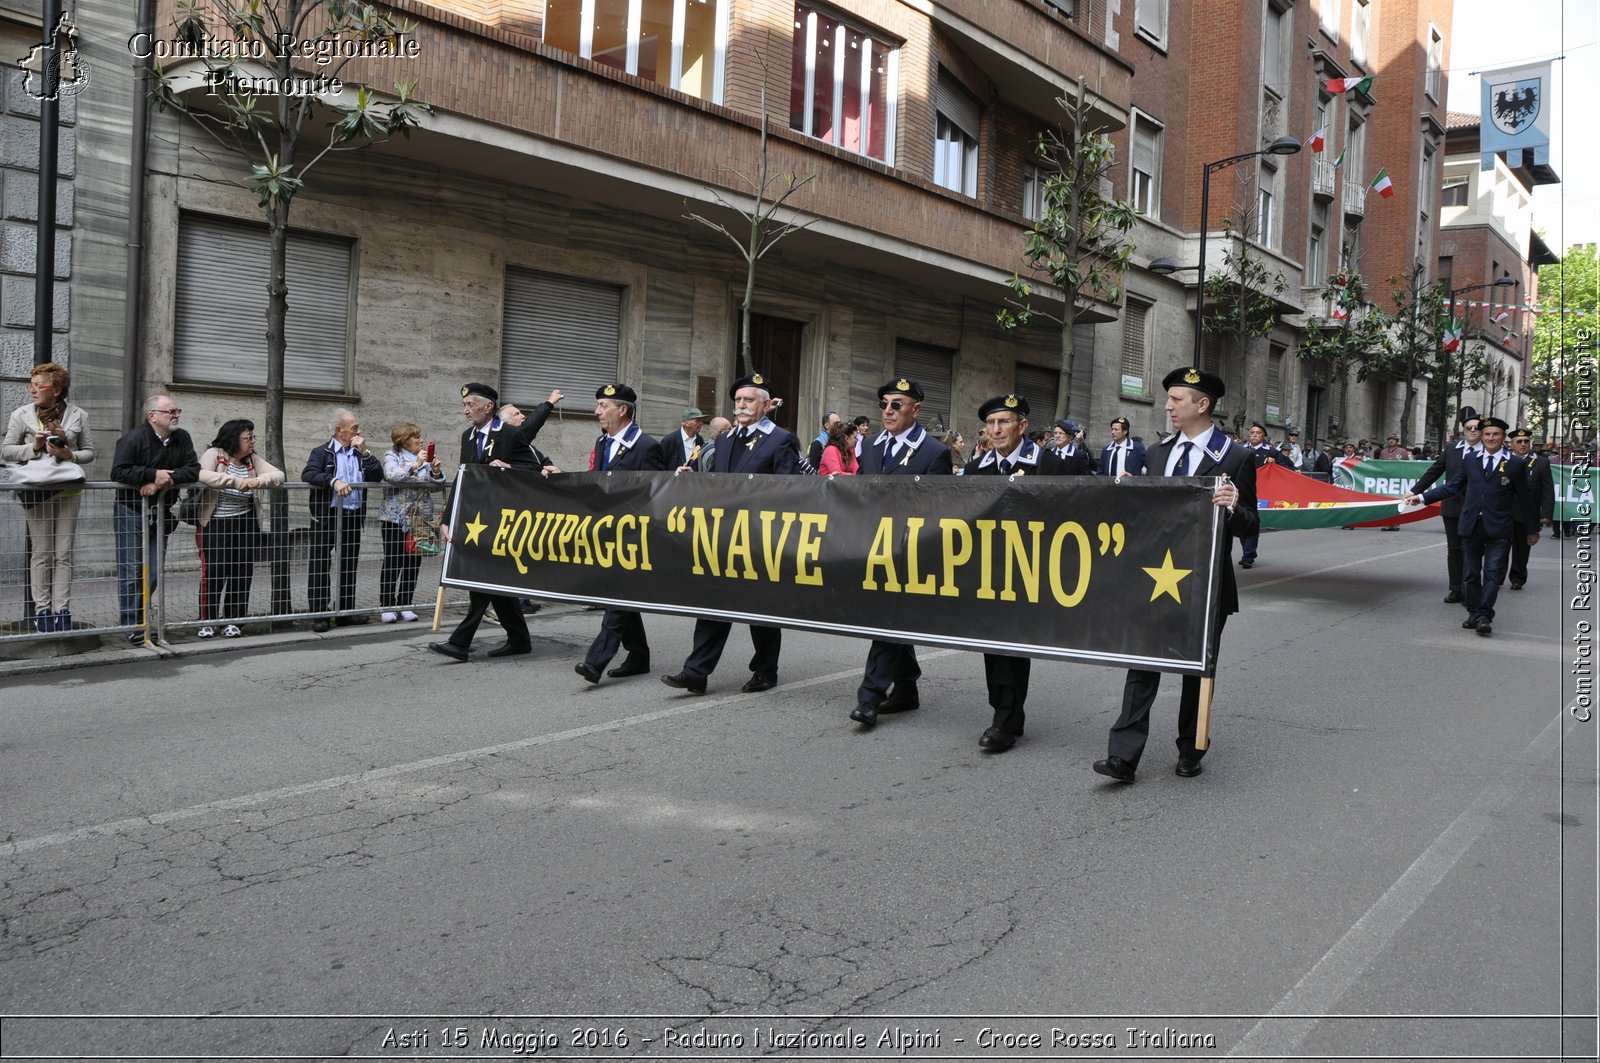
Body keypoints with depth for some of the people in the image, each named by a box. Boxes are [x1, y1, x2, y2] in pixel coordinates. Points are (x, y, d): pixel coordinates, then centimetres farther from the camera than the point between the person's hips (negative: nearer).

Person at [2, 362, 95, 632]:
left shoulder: (78, 415, 4)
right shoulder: (22, 414, 3)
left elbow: (89, 452, 7)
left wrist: (70, 455, -13)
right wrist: (33, 447, -12)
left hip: (68, 491, 1)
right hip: (36, 491, -1)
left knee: (64, 553, 3)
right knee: (41, 553, 2)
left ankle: (62, 609, 7)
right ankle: (42, 609, 8)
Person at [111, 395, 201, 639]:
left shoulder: (182, 439, 5)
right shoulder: (134, 439, -11)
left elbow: (193, 470, -4)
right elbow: (118, 472, -20)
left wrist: (167, 479, -18)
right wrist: (154, 474, -23)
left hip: (160, 514, 5)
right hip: (131, 512, -5)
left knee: (153, 573, 7)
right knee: (131, 571, -4)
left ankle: (134, 615, 23)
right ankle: (132, 626, 1)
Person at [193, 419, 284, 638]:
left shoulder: (253, 461, 7)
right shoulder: (213, 454, -6)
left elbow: (278, 474, -3)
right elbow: (202, 475, -25)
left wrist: (258, 481, -23)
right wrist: (235, 481, -34)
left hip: (245, 525, 5)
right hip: (214, 525, -4)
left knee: (242, 574, 5)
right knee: (213, 573, -6)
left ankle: (232, 621, 17)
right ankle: (207, 622, 8)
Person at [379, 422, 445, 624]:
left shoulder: (426, 456, 14)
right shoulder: (392, 455, 1)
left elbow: (436, 485, 11)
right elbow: (391, 476, -18)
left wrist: (436, 471, -8)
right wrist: (415, 465, -21)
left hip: (420, 517, 4)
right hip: (395, 517, -4)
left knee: (414, 561, 4)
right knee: (392, 561, -3)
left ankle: (405, 605, 13)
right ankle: (387, 606, 4)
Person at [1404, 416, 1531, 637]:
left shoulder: (1516, 464, 0)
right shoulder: (1469, 459, 8)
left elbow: (1524, 497, 4)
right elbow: (1452, 486, 10)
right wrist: (1422, 497, 2)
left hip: (1498, 529, -3)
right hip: (1471, 525, 3)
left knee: (1492, 573, -8)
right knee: (1470, 574, 10)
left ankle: (1484, 616, -6)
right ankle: (1474, 613, 21)